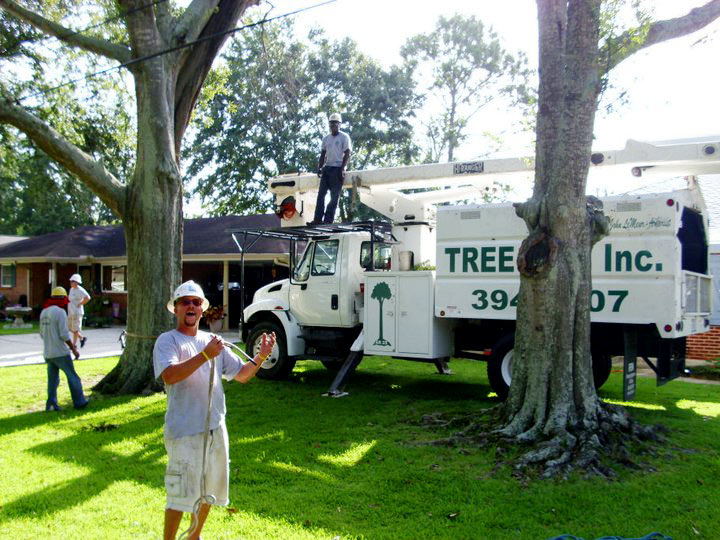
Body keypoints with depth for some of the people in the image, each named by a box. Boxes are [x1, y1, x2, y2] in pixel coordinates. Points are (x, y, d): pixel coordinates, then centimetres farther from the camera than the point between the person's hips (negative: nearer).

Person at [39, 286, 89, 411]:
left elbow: (43, 334, 17)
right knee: (72, 377, 6)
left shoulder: (44, 312, 11)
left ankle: (51, 405, 8)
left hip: (48, 353, 7)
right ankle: (79, 402, 14)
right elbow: (64, 334, -19)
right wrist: (73, 348, -8)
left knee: (53, 379, 12)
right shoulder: (60, 312, -14)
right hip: (60, 353, -7)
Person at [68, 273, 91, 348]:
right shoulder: (72, 289, 13)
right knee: (70, 328, 12)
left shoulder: (80, 290, -15)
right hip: (71, 312, 9)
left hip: (77, 312, -9)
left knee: (75, 329, -3)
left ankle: (74, 344, 3)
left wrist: (80, 304, -21)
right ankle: (82, 338, 25)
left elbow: (88, 298, -27)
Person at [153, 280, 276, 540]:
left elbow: (241, 374, 14)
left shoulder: (212, 341, 12)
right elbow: (169, 375, -25)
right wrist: (205, 356, -31)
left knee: (207, 491, 19)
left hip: (215, 428, 7)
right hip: (184, 431, -6)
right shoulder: (167, 341, -6)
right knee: (180, 495, -2)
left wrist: (261, 357, -3)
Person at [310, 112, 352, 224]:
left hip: (337, 168, -6)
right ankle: (318, 218, -6)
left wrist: (342, 169, -14)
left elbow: (347, 154, -6)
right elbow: (323, 154, 18)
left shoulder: (344, 137, 0)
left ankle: (328, 220, -8)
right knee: (321, 193, -3)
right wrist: (319, 167, 5)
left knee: (334, 196, -6)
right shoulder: (326, 138, 17)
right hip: (327, 168, 6)